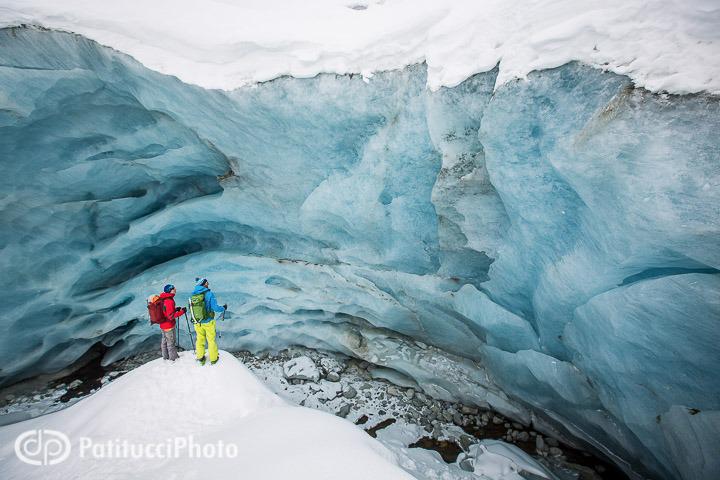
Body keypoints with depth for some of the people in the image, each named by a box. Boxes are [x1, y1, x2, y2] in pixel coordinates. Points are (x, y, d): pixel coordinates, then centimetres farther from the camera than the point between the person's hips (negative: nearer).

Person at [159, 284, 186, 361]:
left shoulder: (163, 299, 1)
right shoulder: (169, 301, -27)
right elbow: (171, 316, -28)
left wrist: (175, 309, 6)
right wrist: (182, 311, -22)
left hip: (162, 324, 9)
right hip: (169, 325, -9)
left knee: (164, 340, 22)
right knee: (171, 342, 7)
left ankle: (165, 356, 38)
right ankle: (173, 358, 22)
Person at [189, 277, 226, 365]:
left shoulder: (193, 295, -5)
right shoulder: (209, 294, -20)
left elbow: (191, 310, 5)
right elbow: (215, 308, -22)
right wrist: (224, 308, -3)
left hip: (197, 323, 4)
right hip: (208, 322, -4)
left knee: (200, 339, 21)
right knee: (211, 340, 13)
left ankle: (200, 357, 33)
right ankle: (213, 359, 26)